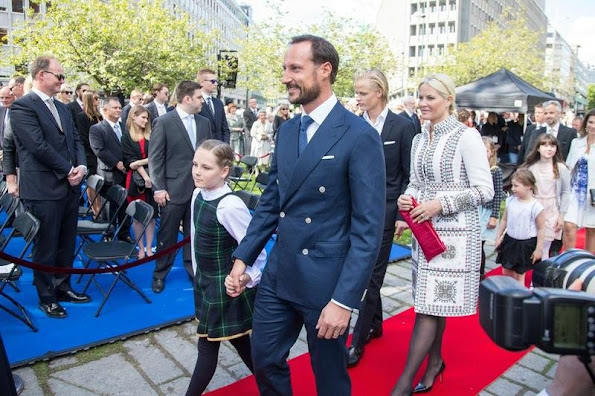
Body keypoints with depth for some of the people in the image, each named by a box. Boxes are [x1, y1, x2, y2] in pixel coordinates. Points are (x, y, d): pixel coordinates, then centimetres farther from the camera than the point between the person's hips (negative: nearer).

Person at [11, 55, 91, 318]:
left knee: (66, 245, 16)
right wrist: (67, 171, -11)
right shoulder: (22, 107, -10)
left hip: (69, 187, 7)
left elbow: (76, 140, 13)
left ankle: (63, 287, 31)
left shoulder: (62, 108, 16)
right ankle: (46, 297, 20)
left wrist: (81, 166, -5)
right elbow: (39, 146, -18)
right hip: (44, 190, -7)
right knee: (46, 247, 5)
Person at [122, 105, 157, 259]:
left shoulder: (150, 136, 8)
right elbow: (130, 161, -6)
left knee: (151, 215, 3)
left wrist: (139, 162, -14)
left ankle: (149, 248, 13)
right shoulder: (126, 137, 2)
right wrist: (145, 176, -16)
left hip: (152, 178, 2)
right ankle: (141, 248, 18)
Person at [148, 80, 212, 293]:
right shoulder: (163, 122, -6)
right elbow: (155, 158, -7)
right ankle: (160, 274, 25)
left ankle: (192, 268, 29)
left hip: (199, 188, 4)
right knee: (167, 234, 8)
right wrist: (158, 188, -10)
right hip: (173, 189, -4)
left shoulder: (204, 122, 8)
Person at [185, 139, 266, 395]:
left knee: (208, 345, 6)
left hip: (226, 285, -8)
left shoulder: (230, 205, -27)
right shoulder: (197, 194, -1)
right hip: (205, 281, 8)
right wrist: (198, 274, 16)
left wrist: (248, 278, -32)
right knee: (237, 338, 20)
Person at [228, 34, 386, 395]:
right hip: (278, 274, 6)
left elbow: (369, 227, -16)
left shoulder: (360, 136, -15)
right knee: (264, 360, 19)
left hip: (326, 281, -6)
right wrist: (243, 257, 6)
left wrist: (345, 300, -19)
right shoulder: (287, 130, 7)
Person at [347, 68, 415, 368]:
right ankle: (375, 324, 35)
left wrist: (402, 214, -9)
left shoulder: (403, 126, -6)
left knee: (372, 275, 1)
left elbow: (409, 175, -4)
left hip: (384, 211, -4)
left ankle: (358, 341, 11)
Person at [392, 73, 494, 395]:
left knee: (429, 305, -4)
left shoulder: (466, 136, -10)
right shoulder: (419, 139, 11)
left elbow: (485, 190, -11)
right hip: (426, 230, 7)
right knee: (432, 303, 16)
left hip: (455, 232, -6)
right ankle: (435, 360, 34)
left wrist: (440, 203, -19)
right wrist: (407, 198, -4)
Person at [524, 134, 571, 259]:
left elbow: (565, 192, 0)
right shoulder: (530, 167, 2)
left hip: (551, 212, -2)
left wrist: (561, 215, -2)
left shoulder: (561, 168, -3)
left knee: (543, 249, -1)